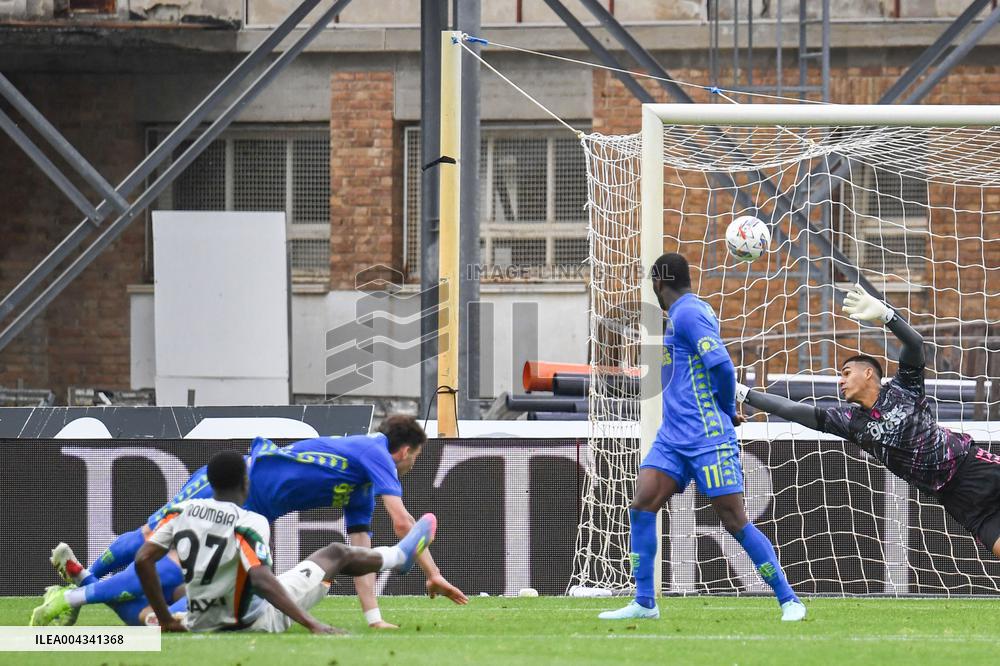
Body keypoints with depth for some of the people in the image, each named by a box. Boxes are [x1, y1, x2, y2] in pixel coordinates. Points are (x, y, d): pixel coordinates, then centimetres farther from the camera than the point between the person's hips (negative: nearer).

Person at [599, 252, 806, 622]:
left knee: (735, 522, -7)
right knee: (641, 505, -3)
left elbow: (721, 366, -21)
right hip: (672, 438, 9)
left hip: (708, 438, -9)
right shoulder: (688, 311, 17)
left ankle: (789, 600, 0)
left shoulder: (687, 313, -12)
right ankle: (644, 603, 0)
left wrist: (727, 409, -7)